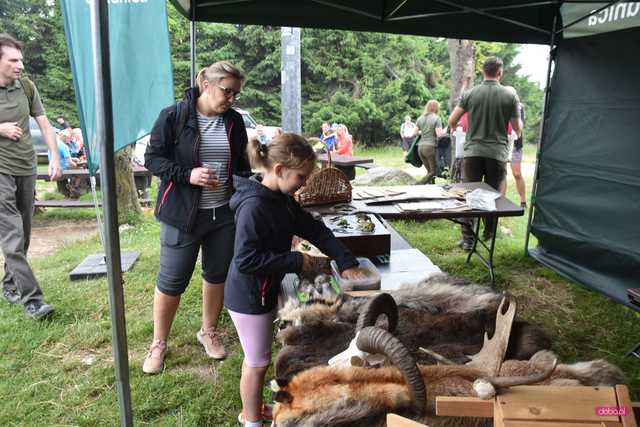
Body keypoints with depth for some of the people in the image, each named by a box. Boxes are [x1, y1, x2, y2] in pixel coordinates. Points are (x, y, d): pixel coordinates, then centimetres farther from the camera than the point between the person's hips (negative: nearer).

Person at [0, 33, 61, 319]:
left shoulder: (27, 87, 3)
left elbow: (44, 123, 7)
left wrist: (55, 158, -1)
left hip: (27, 168, 5)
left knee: (23, 235, 12)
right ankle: (31, 298, -8)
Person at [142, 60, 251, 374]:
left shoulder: (235, 122, 5)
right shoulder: (173, 116, -9)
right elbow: (152, 159, -7)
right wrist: (187, 175, -21)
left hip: (224, 214, 5)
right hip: (182, 213, -4)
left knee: (217, 275, 15)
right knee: (172, 280, 3)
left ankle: (208, 332, 37)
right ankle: (158, 344, 25)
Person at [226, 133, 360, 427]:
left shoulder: (282, 199, 1)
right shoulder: (254, 206, -28)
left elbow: (314, 229, 4)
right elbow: (245, 260, -30)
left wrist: (346, 262, -2)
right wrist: (296, 261, -25)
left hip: (265, 291, 9)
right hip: (248, 297, -9)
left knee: (256, 358, 24)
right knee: (257, 362, 9)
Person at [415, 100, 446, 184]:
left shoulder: (420, 118, 11)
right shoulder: (436, 118, -4)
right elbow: (439, 134, -12)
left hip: (420, 147, 6)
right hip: (431, 147, -6)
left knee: (429, 171, 13)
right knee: (434, 171, 2)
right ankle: (419, 184, -13)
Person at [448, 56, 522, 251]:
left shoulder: (470, 93, -1)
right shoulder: (510, 96, -2)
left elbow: (452, 121, -2)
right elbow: (518, 129, 3)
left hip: (473, 151, 0)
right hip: (497, 153, 0)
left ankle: (468, 238, 0)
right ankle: (489, 232, 28)